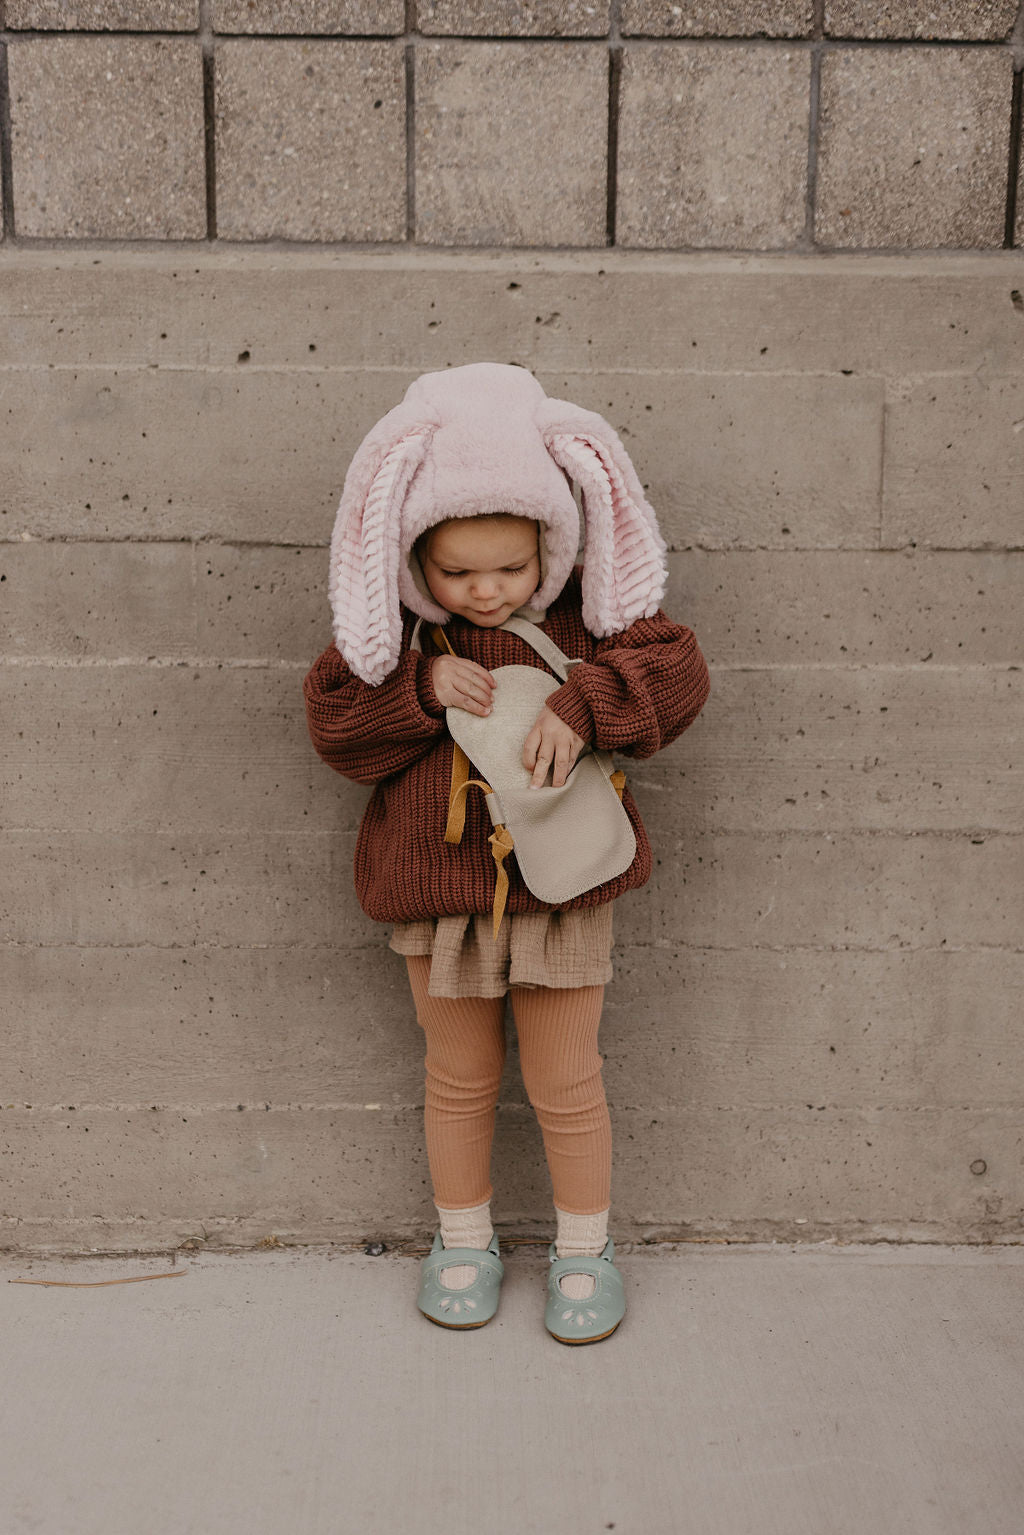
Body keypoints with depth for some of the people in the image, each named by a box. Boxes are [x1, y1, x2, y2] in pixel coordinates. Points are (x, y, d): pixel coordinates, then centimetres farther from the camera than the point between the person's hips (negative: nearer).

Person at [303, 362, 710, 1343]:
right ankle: (462, 1237, 38)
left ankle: (585, 1246, 32)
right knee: (460, 1078, 17)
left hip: (562, 885, -1)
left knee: (564, 1082, 10)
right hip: (436, 889, 1)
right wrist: (423, 685, -22)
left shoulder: (585, 615, -7)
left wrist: (582, 707, -29)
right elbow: (336, 728, -7)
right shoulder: (392, 631, -5)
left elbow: (676, 672, -13)